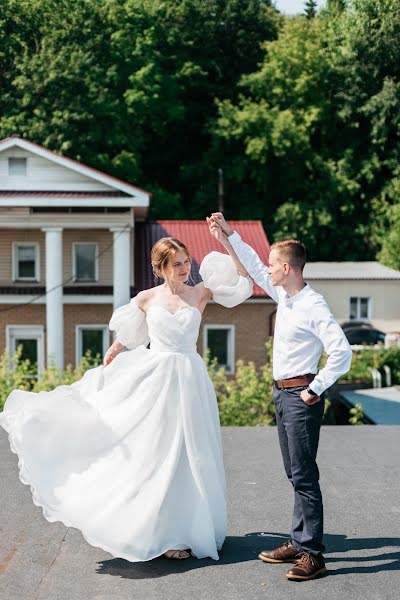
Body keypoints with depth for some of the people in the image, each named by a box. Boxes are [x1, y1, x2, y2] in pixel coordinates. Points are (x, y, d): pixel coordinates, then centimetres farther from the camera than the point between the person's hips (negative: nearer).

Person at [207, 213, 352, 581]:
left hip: (301, 396, -9)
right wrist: (228, 234, 22)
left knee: (304, 475, -7)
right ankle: (298, 543, 23)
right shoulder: (284, 295, 8)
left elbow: (342, 352, -22)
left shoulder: (313, 306, -17)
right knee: (295, 474, 14)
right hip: (282, 394, 9)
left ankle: (312, 554, -2)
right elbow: (254, 268, 22)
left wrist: (316, 390, -16)